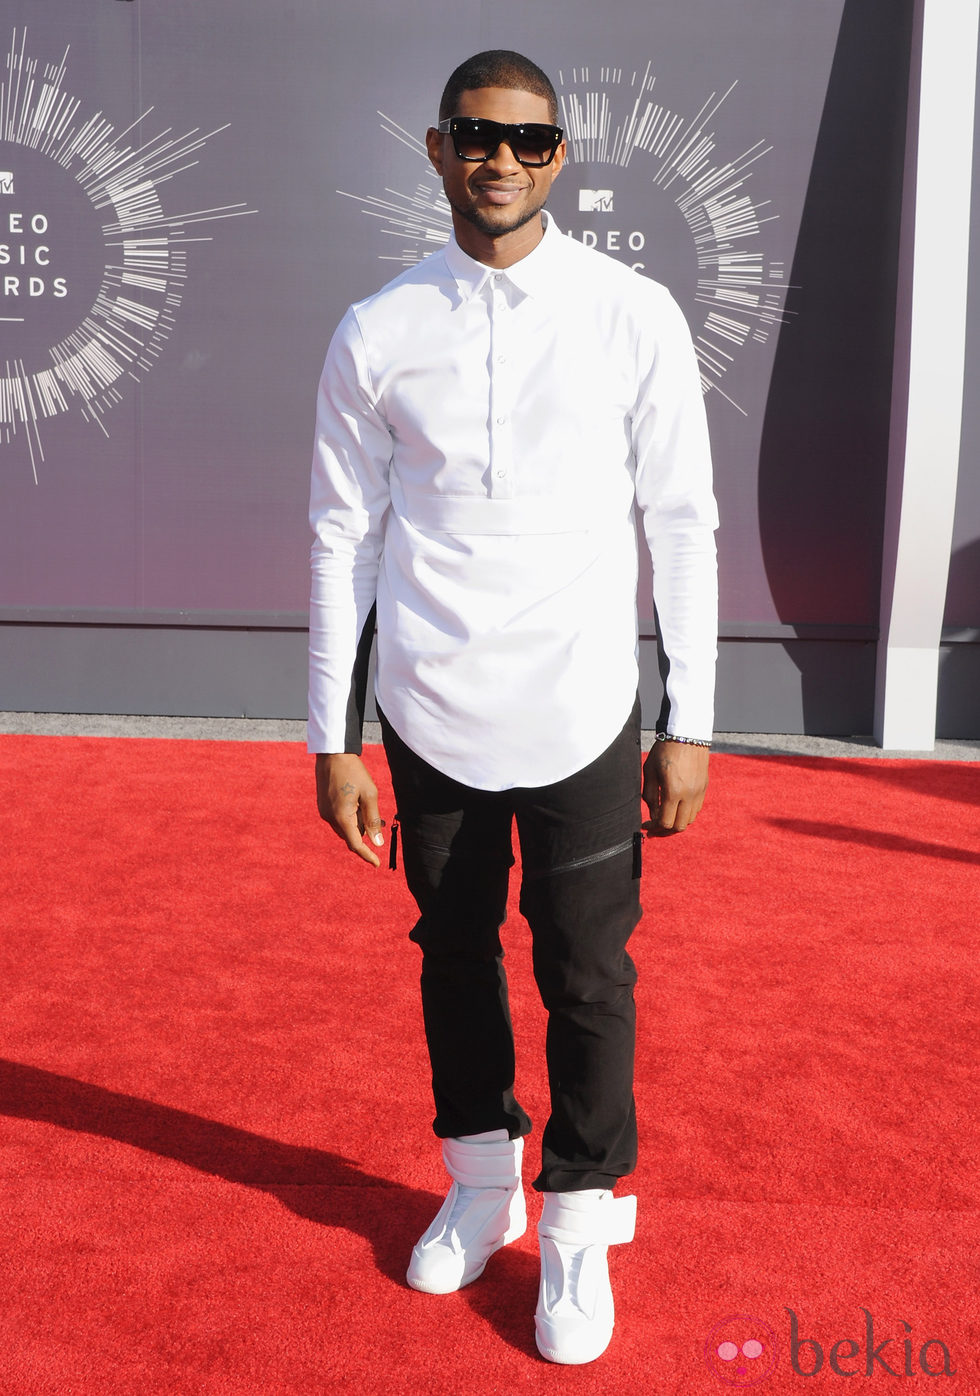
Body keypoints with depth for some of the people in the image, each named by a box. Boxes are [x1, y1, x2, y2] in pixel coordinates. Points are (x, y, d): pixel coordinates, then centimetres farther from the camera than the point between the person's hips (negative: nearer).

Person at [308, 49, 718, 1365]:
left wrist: (689, 726, -1)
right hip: (431, 715, 2)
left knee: (589, 977, 6)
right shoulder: (375, 334, 1)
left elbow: (683, 525, 1)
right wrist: (334, 739, 2)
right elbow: (344, 542, 4)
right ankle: (482, 1180, 37)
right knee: (456, 955, 15)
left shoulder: (634, 317, -2)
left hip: (581, 715, -1)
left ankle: (578, 1224, 27)